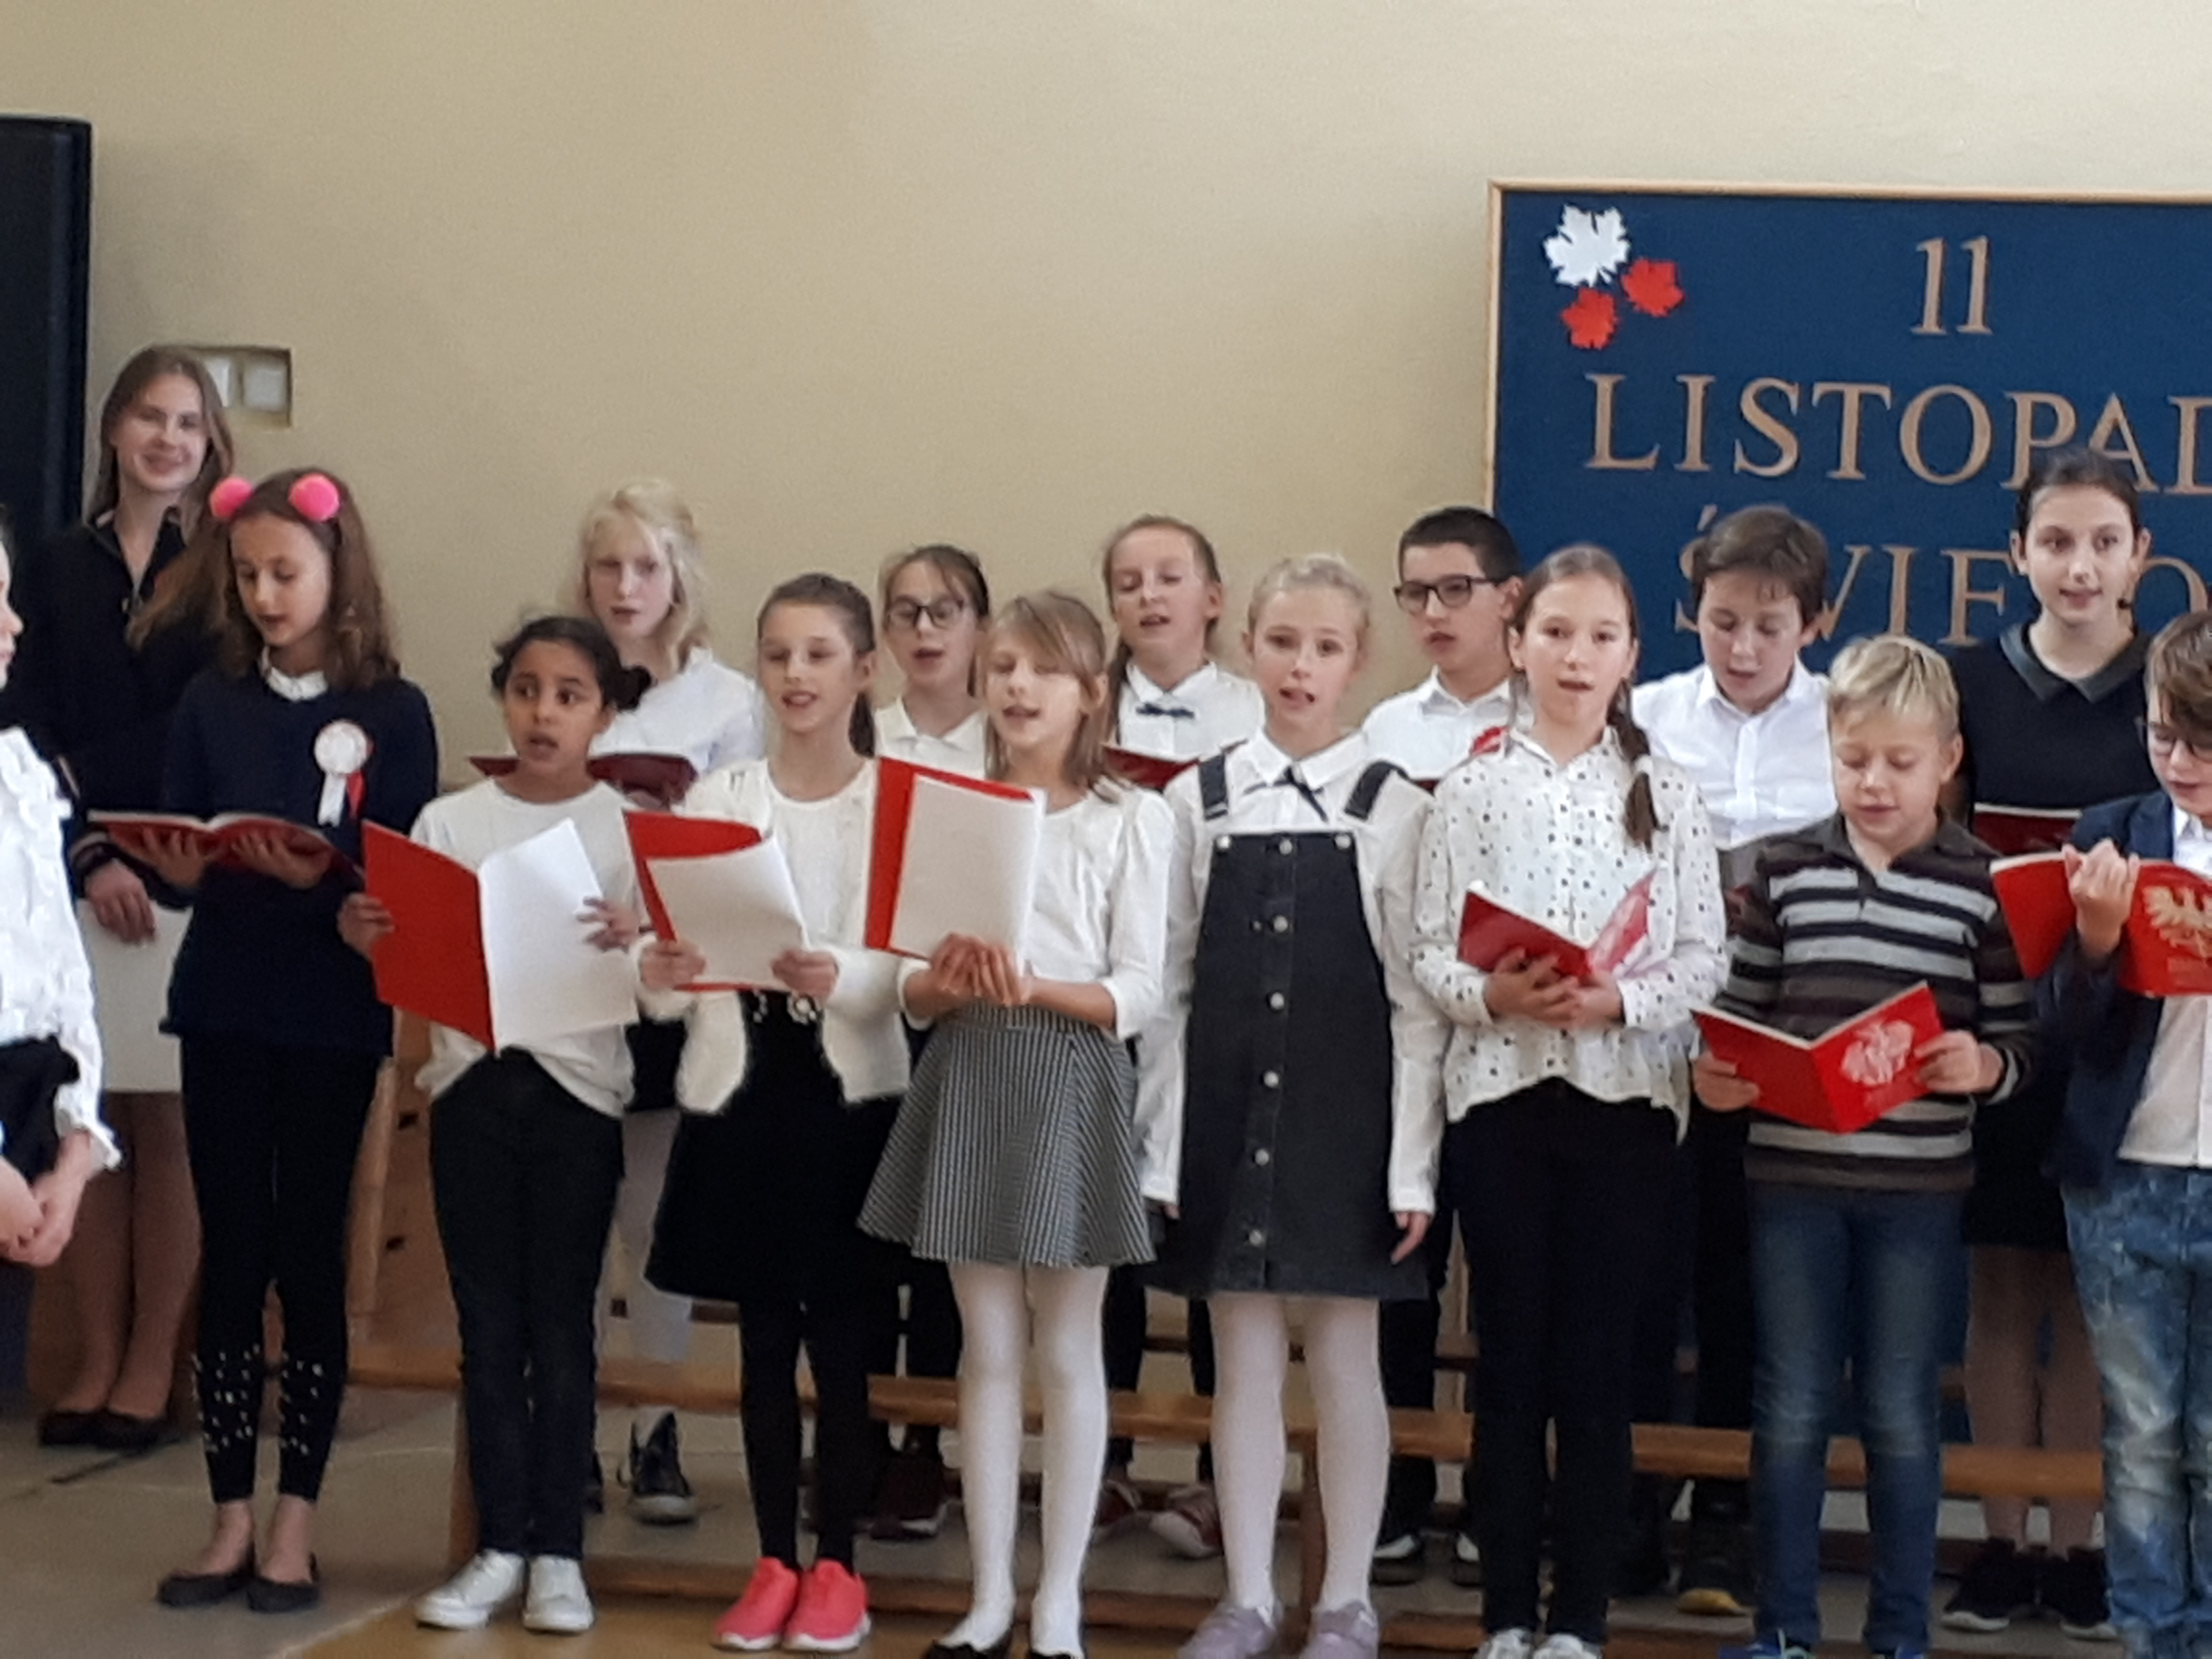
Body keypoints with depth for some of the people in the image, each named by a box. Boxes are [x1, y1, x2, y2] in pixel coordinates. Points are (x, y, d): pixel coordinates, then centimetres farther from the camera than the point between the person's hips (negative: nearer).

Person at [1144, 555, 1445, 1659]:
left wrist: (1414, 1164, -8)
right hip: (1228, 1112, 2)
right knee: (1243, 1361, 7)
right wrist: (1163, 1147, 1)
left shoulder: (1392, 809, -2)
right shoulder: (1198, 801, 5)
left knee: (1344, 1361, 5)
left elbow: (1416, 998, -4)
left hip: (1344, 1117, -2)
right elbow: (1171, 985, 5)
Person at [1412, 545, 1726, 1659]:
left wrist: (1618, 1001, -16)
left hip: (1624, 1099, 0)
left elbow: (1703, 961, 0)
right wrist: (1491, 993, -17)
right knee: (1509, 1361, 6)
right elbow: (1427, 953, 2)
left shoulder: (1665, 795, 3)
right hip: (1499, 1093, 0)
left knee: (1598, 1365, 3)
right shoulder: (1472, 789, 4)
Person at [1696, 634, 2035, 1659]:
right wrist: (1718, 1074, -11)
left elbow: (2017, 1040, -1)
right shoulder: (1786, 870, 4)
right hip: (1792, 1175, 2)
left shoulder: (1981, 883, -2)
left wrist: (1984, 1065, -22)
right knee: (1790, 1410, 8)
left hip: (1916, 1186, -2)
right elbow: (1741, 1010, 8)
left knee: (1901, 1414, 8)